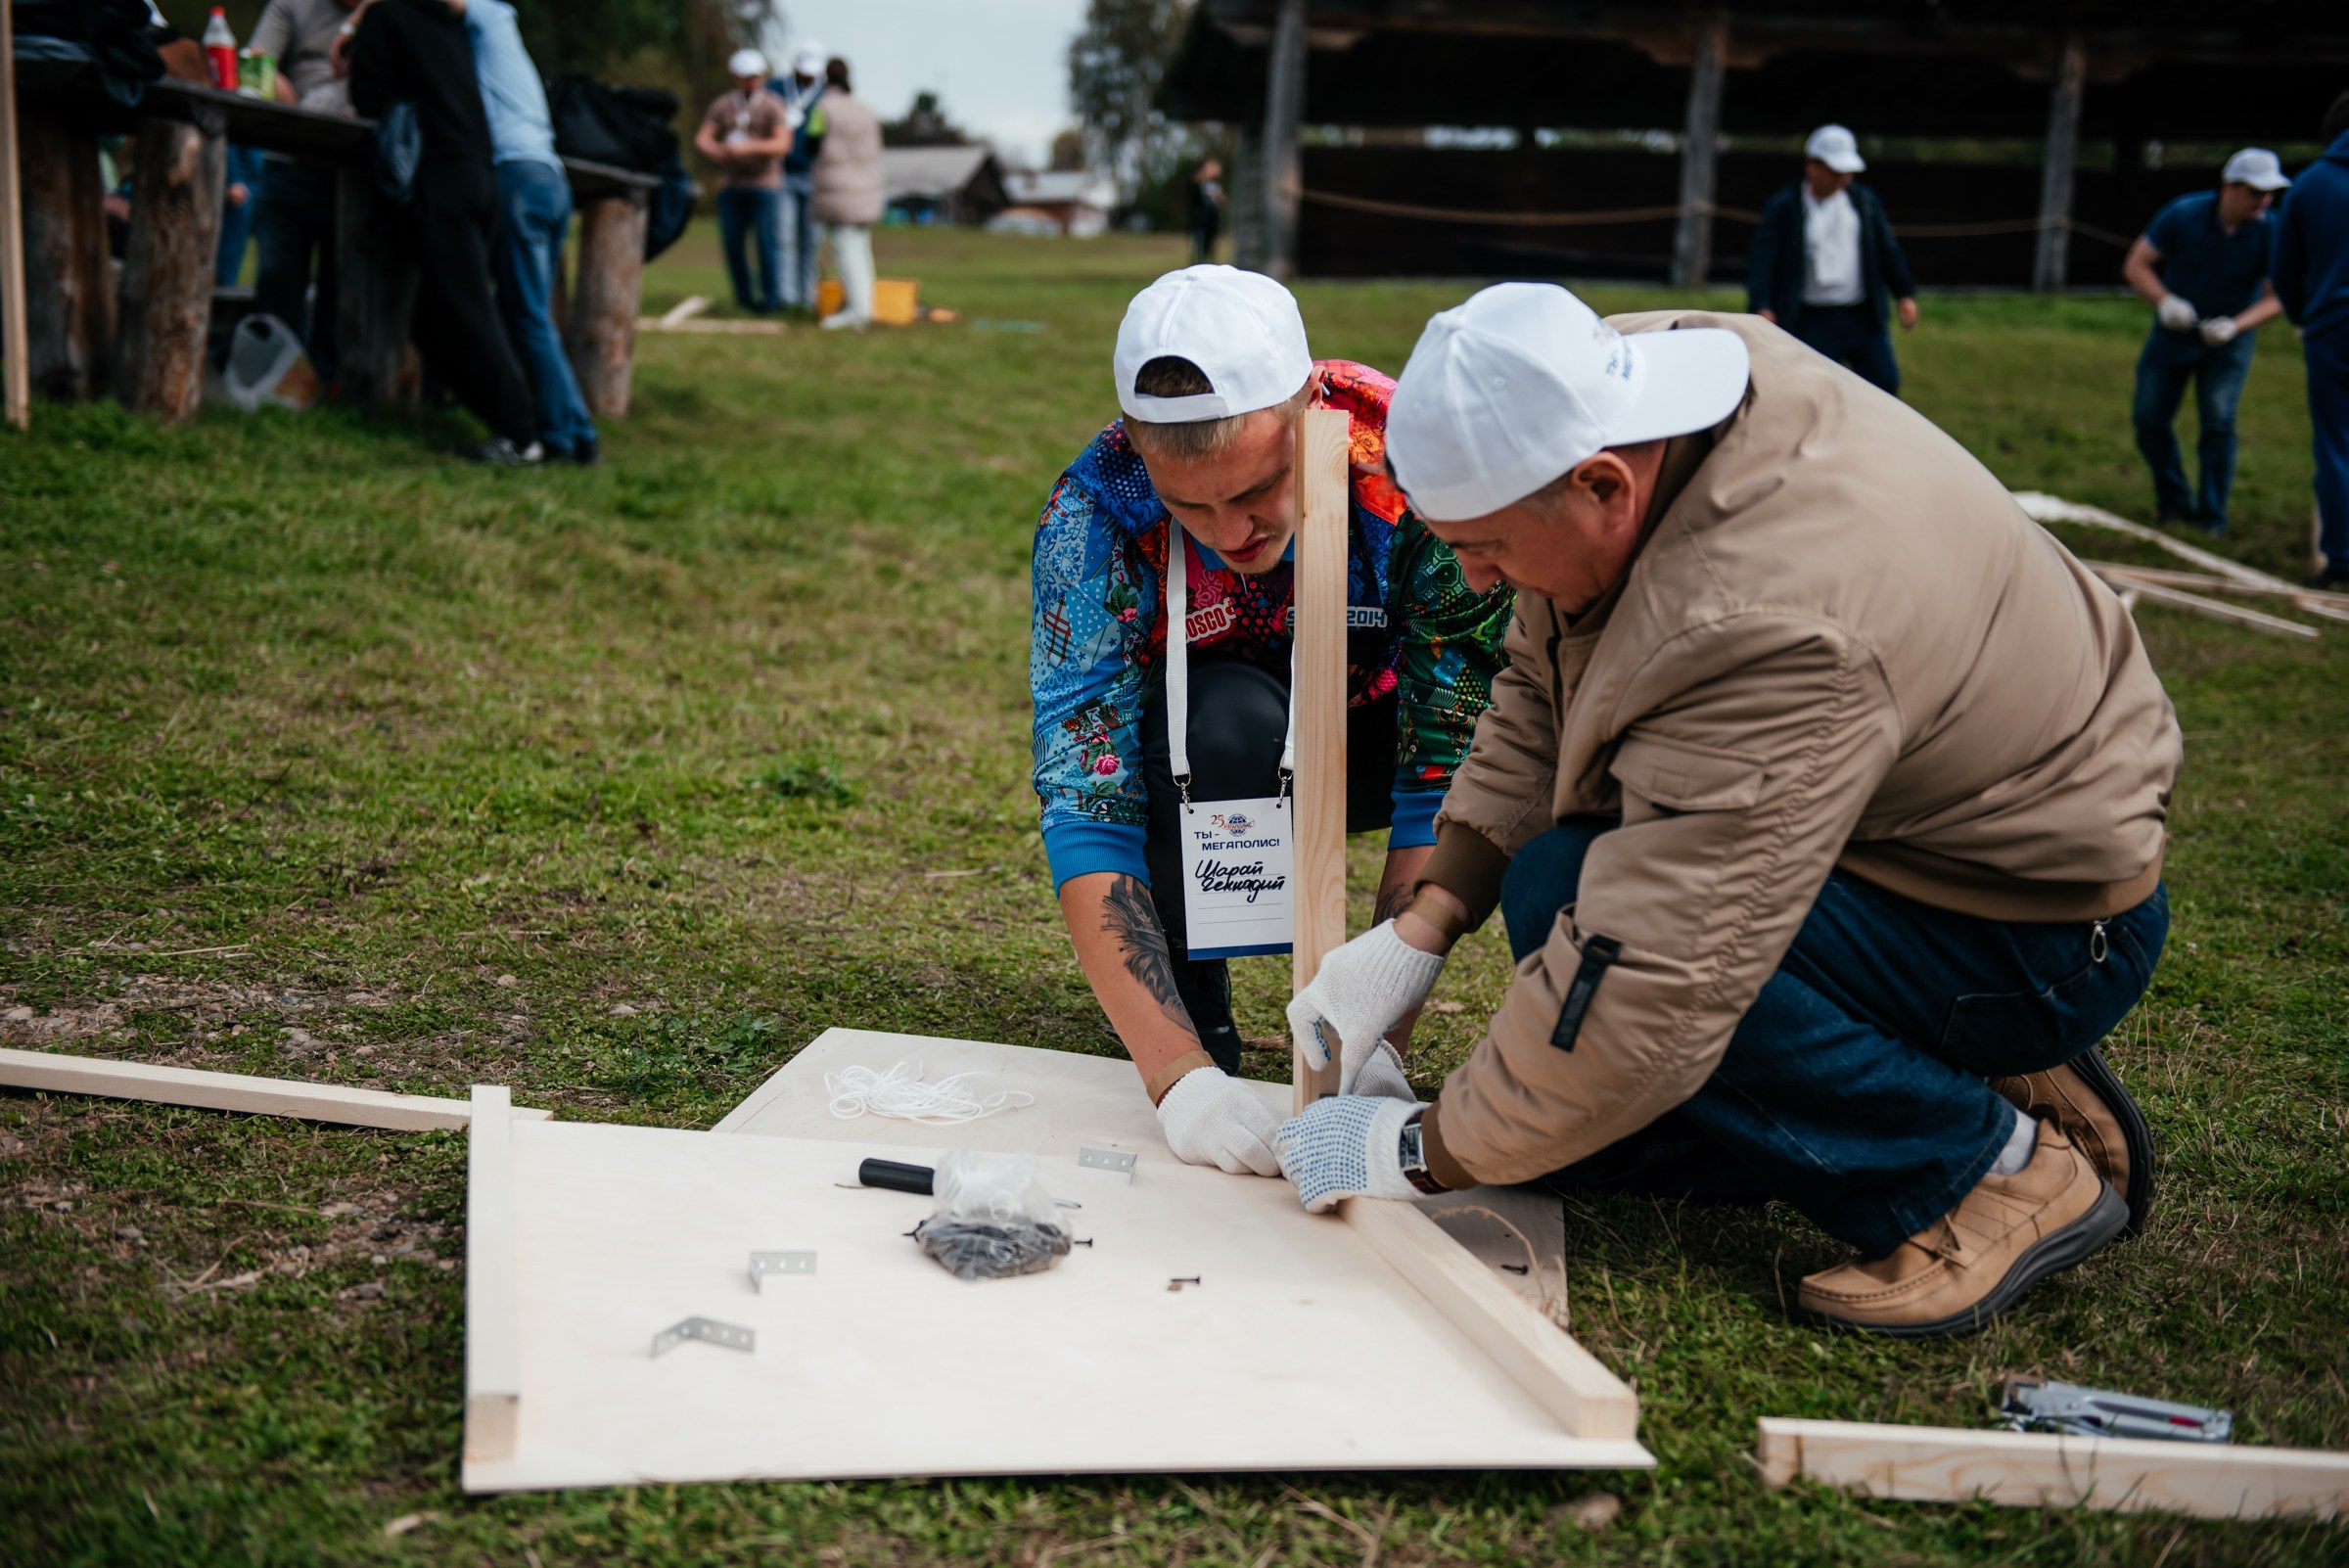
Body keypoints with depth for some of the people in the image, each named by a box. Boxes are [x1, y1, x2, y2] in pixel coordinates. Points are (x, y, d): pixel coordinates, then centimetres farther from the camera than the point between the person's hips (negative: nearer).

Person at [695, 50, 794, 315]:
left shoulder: (772, 106, -4)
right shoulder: (721, 105, 8)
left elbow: (783, 144, -16)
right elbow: (701, 139, 2)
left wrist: (747, 147, -28)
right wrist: (716, 151, -23)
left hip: (764, 185, -4)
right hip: (731, 185, 4)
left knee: (767, 242, -7)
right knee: (732, 243, 4)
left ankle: (771, 297, 2)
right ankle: (743, 294, 19)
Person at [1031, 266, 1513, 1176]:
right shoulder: (1096, 513, -30)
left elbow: (1448, 776, -29)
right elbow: (1083, 808, -33)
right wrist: (1176, 1073, -45)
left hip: (1374, 735, 1)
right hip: (1203, 768, -1)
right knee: (1226, 719, -36)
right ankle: (1196, 1022, -12)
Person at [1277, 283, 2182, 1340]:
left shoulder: (1772, 630, -38)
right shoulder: (1616, 393, -11)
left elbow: (1645, 983, -37)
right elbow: (1537, 696, 1)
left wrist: (1425, 1151, -23)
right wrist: (1421, 928, -7)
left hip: (2045, 932, -9)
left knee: (1565, 894, -29)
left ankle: (1995, 1169, -12)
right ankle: (1963, 1077, 11)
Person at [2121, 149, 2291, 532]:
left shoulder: (2269, 233, -16)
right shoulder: (2183, 214, -17)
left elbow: (2275, 296, -11)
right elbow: (2136, 265, -10)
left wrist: (2237, 325, -29)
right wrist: (2165, 301, -27)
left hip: (2228, 341, -2)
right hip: (2173, 332, 2)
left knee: (2218, 424, -10)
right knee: (2148, 417, 3)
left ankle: (2211, 514, 2)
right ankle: (2174, 500, 23)